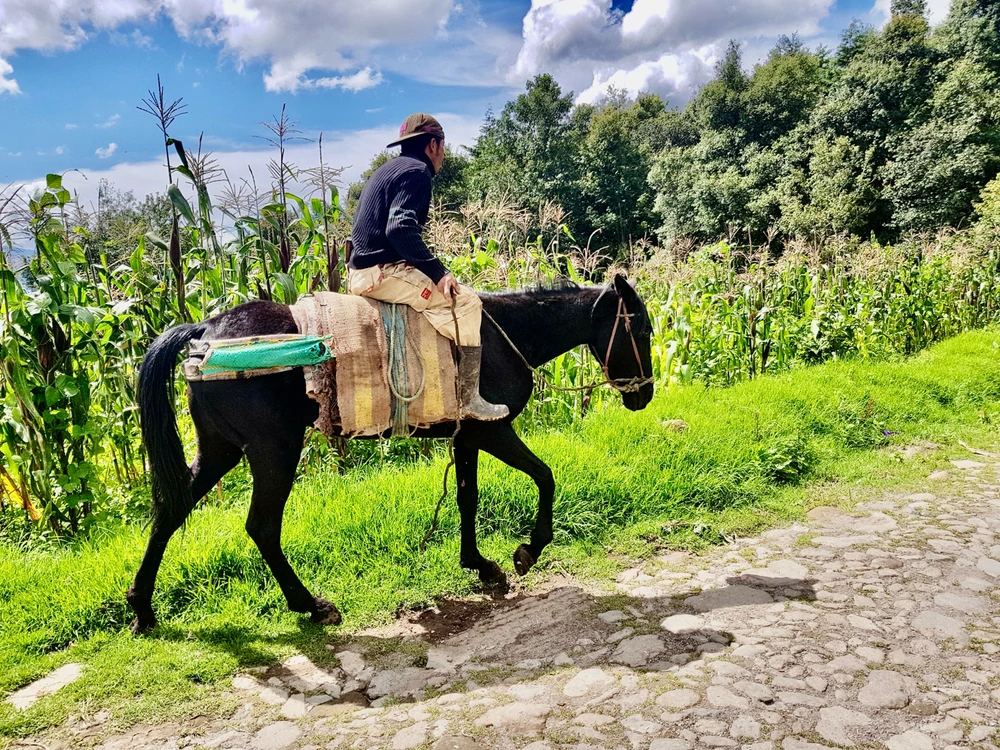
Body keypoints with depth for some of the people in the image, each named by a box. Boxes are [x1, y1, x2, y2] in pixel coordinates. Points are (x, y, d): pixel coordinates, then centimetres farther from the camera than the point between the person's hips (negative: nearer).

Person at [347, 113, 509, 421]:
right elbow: (400, 228, -23)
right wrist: (438, 272, -21)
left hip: (361, 271, 11)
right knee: (466, 302, -11)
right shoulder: (417, 171, -7)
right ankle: (469, 400, -12)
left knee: (458, 299, 24)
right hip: (383, 271, -10)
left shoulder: (386, 171, 24)